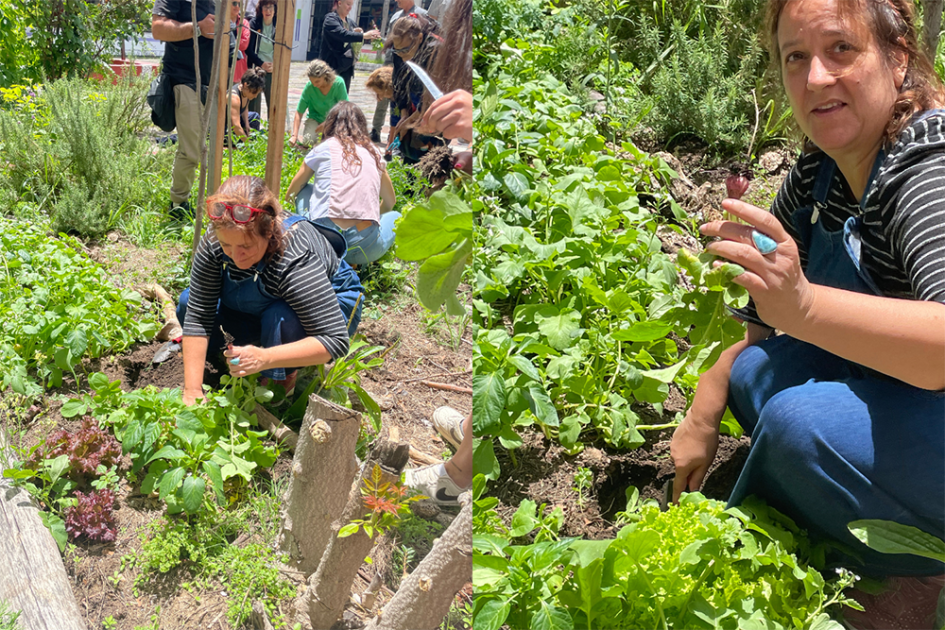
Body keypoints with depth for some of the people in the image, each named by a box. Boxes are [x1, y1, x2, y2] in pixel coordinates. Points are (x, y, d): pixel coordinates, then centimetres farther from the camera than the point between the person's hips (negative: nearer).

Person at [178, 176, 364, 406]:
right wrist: (192, 391, -27)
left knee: (280, 318, -37)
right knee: (188, 303, -8)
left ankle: (284, 379, -7)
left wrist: (265, 358, -53)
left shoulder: (297, 260, -41)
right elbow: (198, 316, -22)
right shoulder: (216, 240, -27)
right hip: (263, 306, 5)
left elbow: (335, 340, -42)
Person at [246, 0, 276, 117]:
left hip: (273, 70, 1)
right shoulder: (254, 24, -2)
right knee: (254, 102, 1)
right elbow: (249, 49, -5)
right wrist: (261, 64, -16)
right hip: (256, 69, -1)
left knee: (273, 103, 2)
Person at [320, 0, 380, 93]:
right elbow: (342, 34, -24)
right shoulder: (331, 19, -7)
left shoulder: (349, 21, 14)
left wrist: (371, 37, -6)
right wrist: (364, 35, -31)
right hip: (332, 65, -7)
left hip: (346, 66, 7)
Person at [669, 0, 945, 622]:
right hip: (895, 388, 9)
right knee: (753, 372, -2)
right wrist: (703, 417, 4)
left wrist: (803, 306, -52)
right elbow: (760, 307, 7)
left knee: (801, 423, -29)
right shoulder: (822, 169, 0)